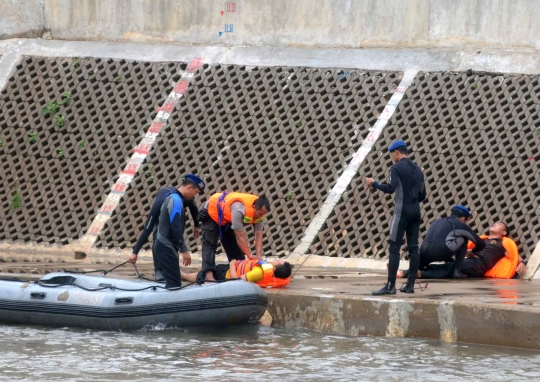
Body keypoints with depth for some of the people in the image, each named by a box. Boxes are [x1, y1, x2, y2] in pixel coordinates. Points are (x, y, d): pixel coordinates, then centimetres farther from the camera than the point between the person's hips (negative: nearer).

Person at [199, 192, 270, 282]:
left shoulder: (259, 211, -19)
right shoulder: (239, 209, -43)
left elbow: (259, 235, -16)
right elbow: (240, 237, -38)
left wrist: (258, 256, -26)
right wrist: (250, 255, -34)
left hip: (227, 219, 8)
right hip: (212, 213, -8)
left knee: (235, 247, 5)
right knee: (209, 245, -18)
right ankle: (209, 275, -27)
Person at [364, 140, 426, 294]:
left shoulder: (396, 168, -7)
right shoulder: (417, 169, 15)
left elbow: (390, 188, -17)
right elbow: (422, 195, 16)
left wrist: (374, 183, -3)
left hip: (402, 212, -7)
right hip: (416, 212, 7)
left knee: (394, 248, -7)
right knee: (413, 248, 7)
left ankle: (390, 285, -12)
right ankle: (410, 284, 6)